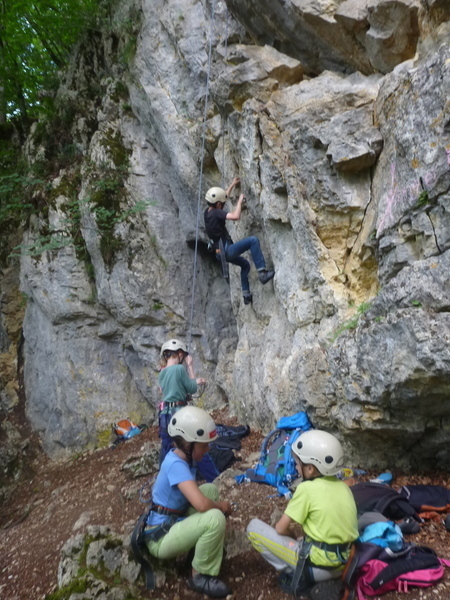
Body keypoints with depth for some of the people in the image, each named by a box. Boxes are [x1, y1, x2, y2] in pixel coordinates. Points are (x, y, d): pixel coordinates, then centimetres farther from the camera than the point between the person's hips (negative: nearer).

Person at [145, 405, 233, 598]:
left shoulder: (182, 458, 1)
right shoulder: (176, 464, -26)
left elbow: (194, 495, 18)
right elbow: (201, 504, -36)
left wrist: (217, 504, 2)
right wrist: (221, 505, -15)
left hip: (174, 522, 9)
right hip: (161, 539, -9)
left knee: (210, 489, 6)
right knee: (215, 518, -26)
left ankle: (209, 549, 15)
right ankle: (200, 575, -3)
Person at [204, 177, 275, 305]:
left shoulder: (208, 211, 10)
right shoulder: (216, 213, -16)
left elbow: (222, 198, 27)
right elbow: (236, 216, -31)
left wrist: (232, 185, 34)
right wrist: (240, 201, -15)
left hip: (222, 252, 10)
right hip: (227, 250, -10)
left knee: (245, 264, 30)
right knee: (253, 240, -18)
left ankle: (246, 294, 32)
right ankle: (262, 272, -22)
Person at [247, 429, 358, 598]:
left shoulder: (307, 488, -17)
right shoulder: (343, 486, 3)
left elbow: (281, 528, -9)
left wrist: (293, 537, 11)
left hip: (318, 565, -7)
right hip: (343, 564, 7)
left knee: (254, 527, 1)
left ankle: (297, 576, 1)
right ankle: (324, 579, 14)